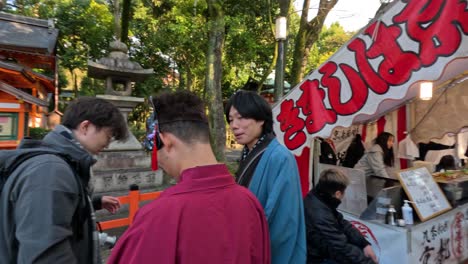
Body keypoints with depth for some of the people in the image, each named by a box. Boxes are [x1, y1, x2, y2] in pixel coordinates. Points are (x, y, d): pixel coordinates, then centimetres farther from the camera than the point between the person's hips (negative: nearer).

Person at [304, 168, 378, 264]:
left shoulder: (317, 197, -7)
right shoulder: (320, 217, -35)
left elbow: (341, 223, 4)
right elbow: (343, 250, -28)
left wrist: (365, 243, -2)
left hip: (319, 248, 9)